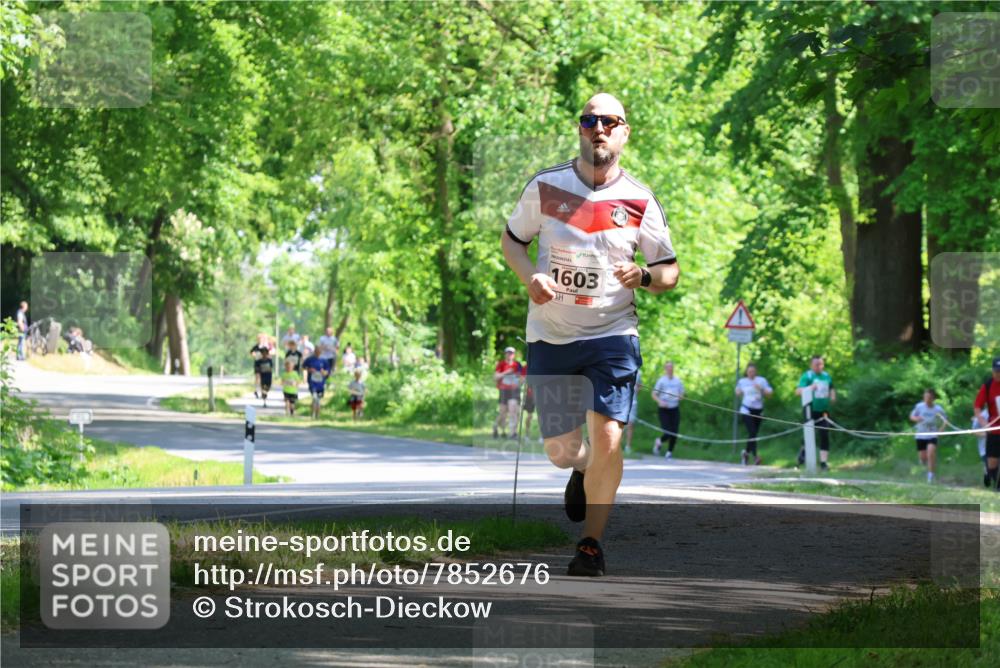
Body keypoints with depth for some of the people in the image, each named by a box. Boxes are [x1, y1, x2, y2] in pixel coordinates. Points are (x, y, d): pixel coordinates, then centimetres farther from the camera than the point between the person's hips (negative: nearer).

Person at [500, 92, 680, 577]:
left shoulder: (639, 201, -2)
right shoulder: (546, 187, -1)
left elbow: (670, 273, 6)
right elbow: (511, 238, 13)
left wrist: (644, 276, -18)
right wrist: (529, 277, -8)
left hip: (613, 334, -1)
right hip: (551, 336, 1)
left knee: (606, 438, -15)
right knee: (561, 452, 1)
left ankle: (592, 542, 1)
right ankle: (583, 470, 40)